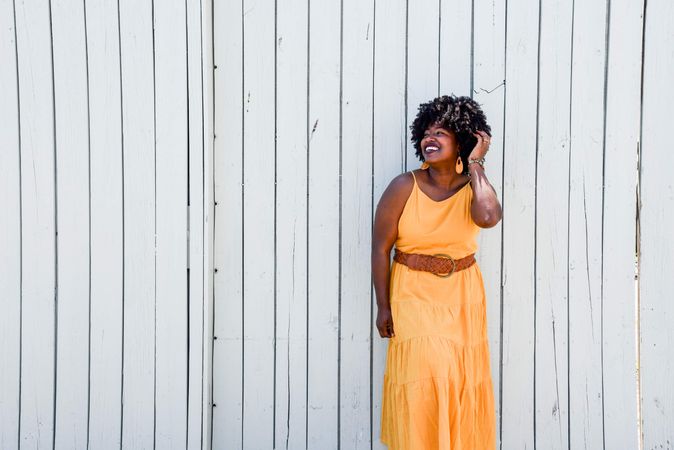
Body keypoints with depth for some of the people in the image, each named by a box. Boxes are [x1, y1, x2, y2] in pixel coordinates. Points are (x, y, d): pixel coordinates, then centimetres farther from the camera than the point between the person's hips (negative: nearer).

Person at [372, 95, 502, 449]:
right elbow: (381, 247, -6)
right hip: (413, 298, -2)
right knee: (419, 385, -4)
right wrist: (383, 307, -6)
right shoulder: (404, 187, -8)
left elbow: (488, 217, -27)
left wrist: (475, 164, -16)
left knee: (462, 385, 7)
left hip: (462, 299, 2)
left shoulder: (473, 187, -3)